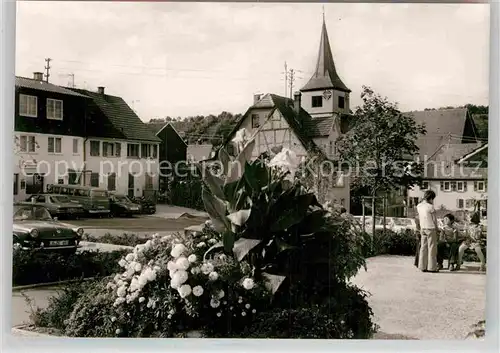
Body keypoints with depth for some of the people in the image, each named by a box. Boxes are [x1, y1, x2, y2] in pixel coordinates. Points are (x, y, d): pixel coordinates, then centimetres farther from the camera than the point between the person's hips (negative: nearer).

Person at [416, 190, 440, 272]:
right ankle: (431, 267, 2)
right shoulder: (431, 207, -13)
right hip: (431, 229, -6)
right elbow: (434, 220, -8)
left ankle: (422, 266, 9)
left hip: (423, 229, 6)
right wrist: (436, 229, 5)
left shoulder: (418, 206, 5)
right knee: (432, 248, 0)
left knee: (423, 247, 8)